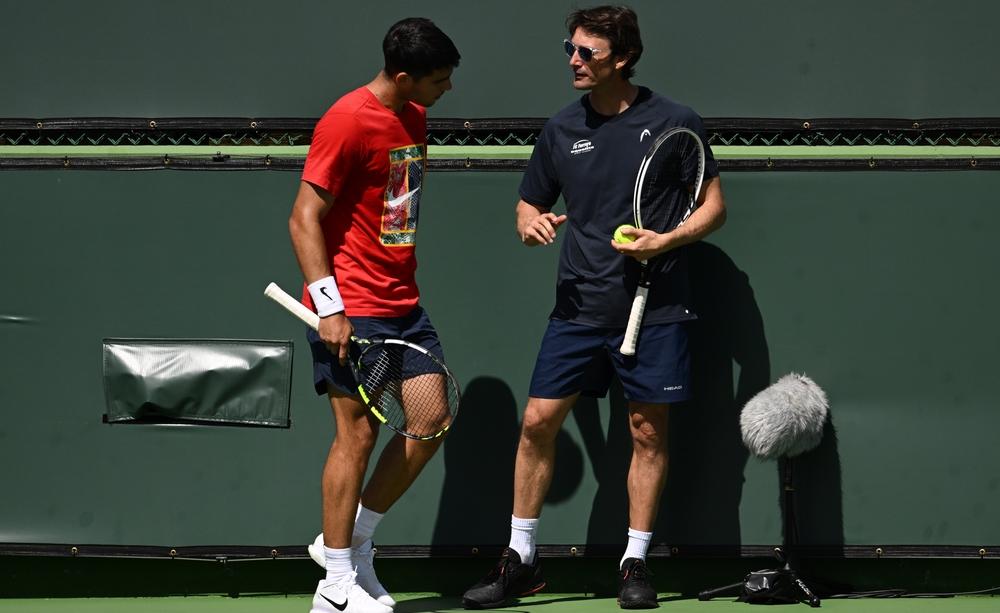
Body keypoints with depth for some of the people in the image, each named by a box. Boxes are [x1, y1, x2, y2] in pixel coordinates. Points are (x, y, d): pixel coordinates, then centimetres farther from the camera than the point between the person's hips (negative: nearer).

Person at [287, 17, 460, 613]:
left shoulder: (415, 119, 11)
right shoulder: (348, 121, -15)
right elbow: (304, 218, -15)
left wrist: (404, 285, 17)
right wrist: (329, 306, -21)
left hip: (404, 305, 9)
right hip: (352, 311, -9)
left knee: (432, 423, 8)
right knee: (358, 434, -6)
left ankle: (351, 541, 21)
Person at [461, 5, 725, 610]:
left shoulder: (674, 122, -3)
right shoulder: (561, 129, 7)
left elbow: (714, 205, 2)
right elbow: (530, 203, 18)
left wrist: (667, 240, -15)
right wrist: (530, 223, -6)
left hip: (655, 309, -3)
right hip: (579, 306, 3)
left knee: (649, 431, 2)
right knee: (538, 421, -2)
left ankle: (636, 563, 14)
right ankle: (521, 560, 9)